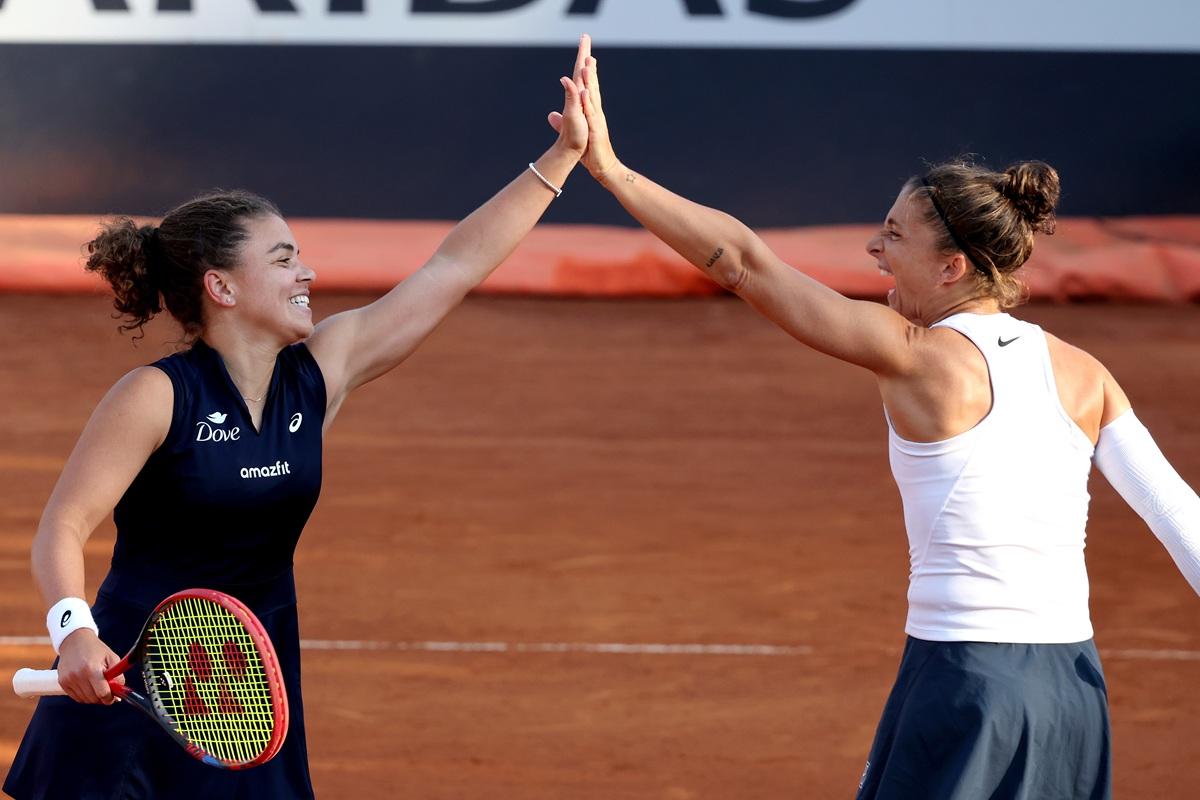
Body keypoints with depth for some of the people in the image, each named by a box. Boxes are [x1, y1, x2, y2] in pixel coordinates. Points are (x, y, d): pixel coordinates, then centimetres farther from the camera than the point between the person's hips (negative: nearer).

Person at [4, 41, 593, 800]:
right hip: (126, 692, -5)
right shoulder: (155, 397, -14)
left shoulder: (321, 372, 2)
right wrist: (74, 630, -34)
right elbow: (63, 528, -15)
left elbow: (454, 267, 5)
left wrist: (564, 156, 6)